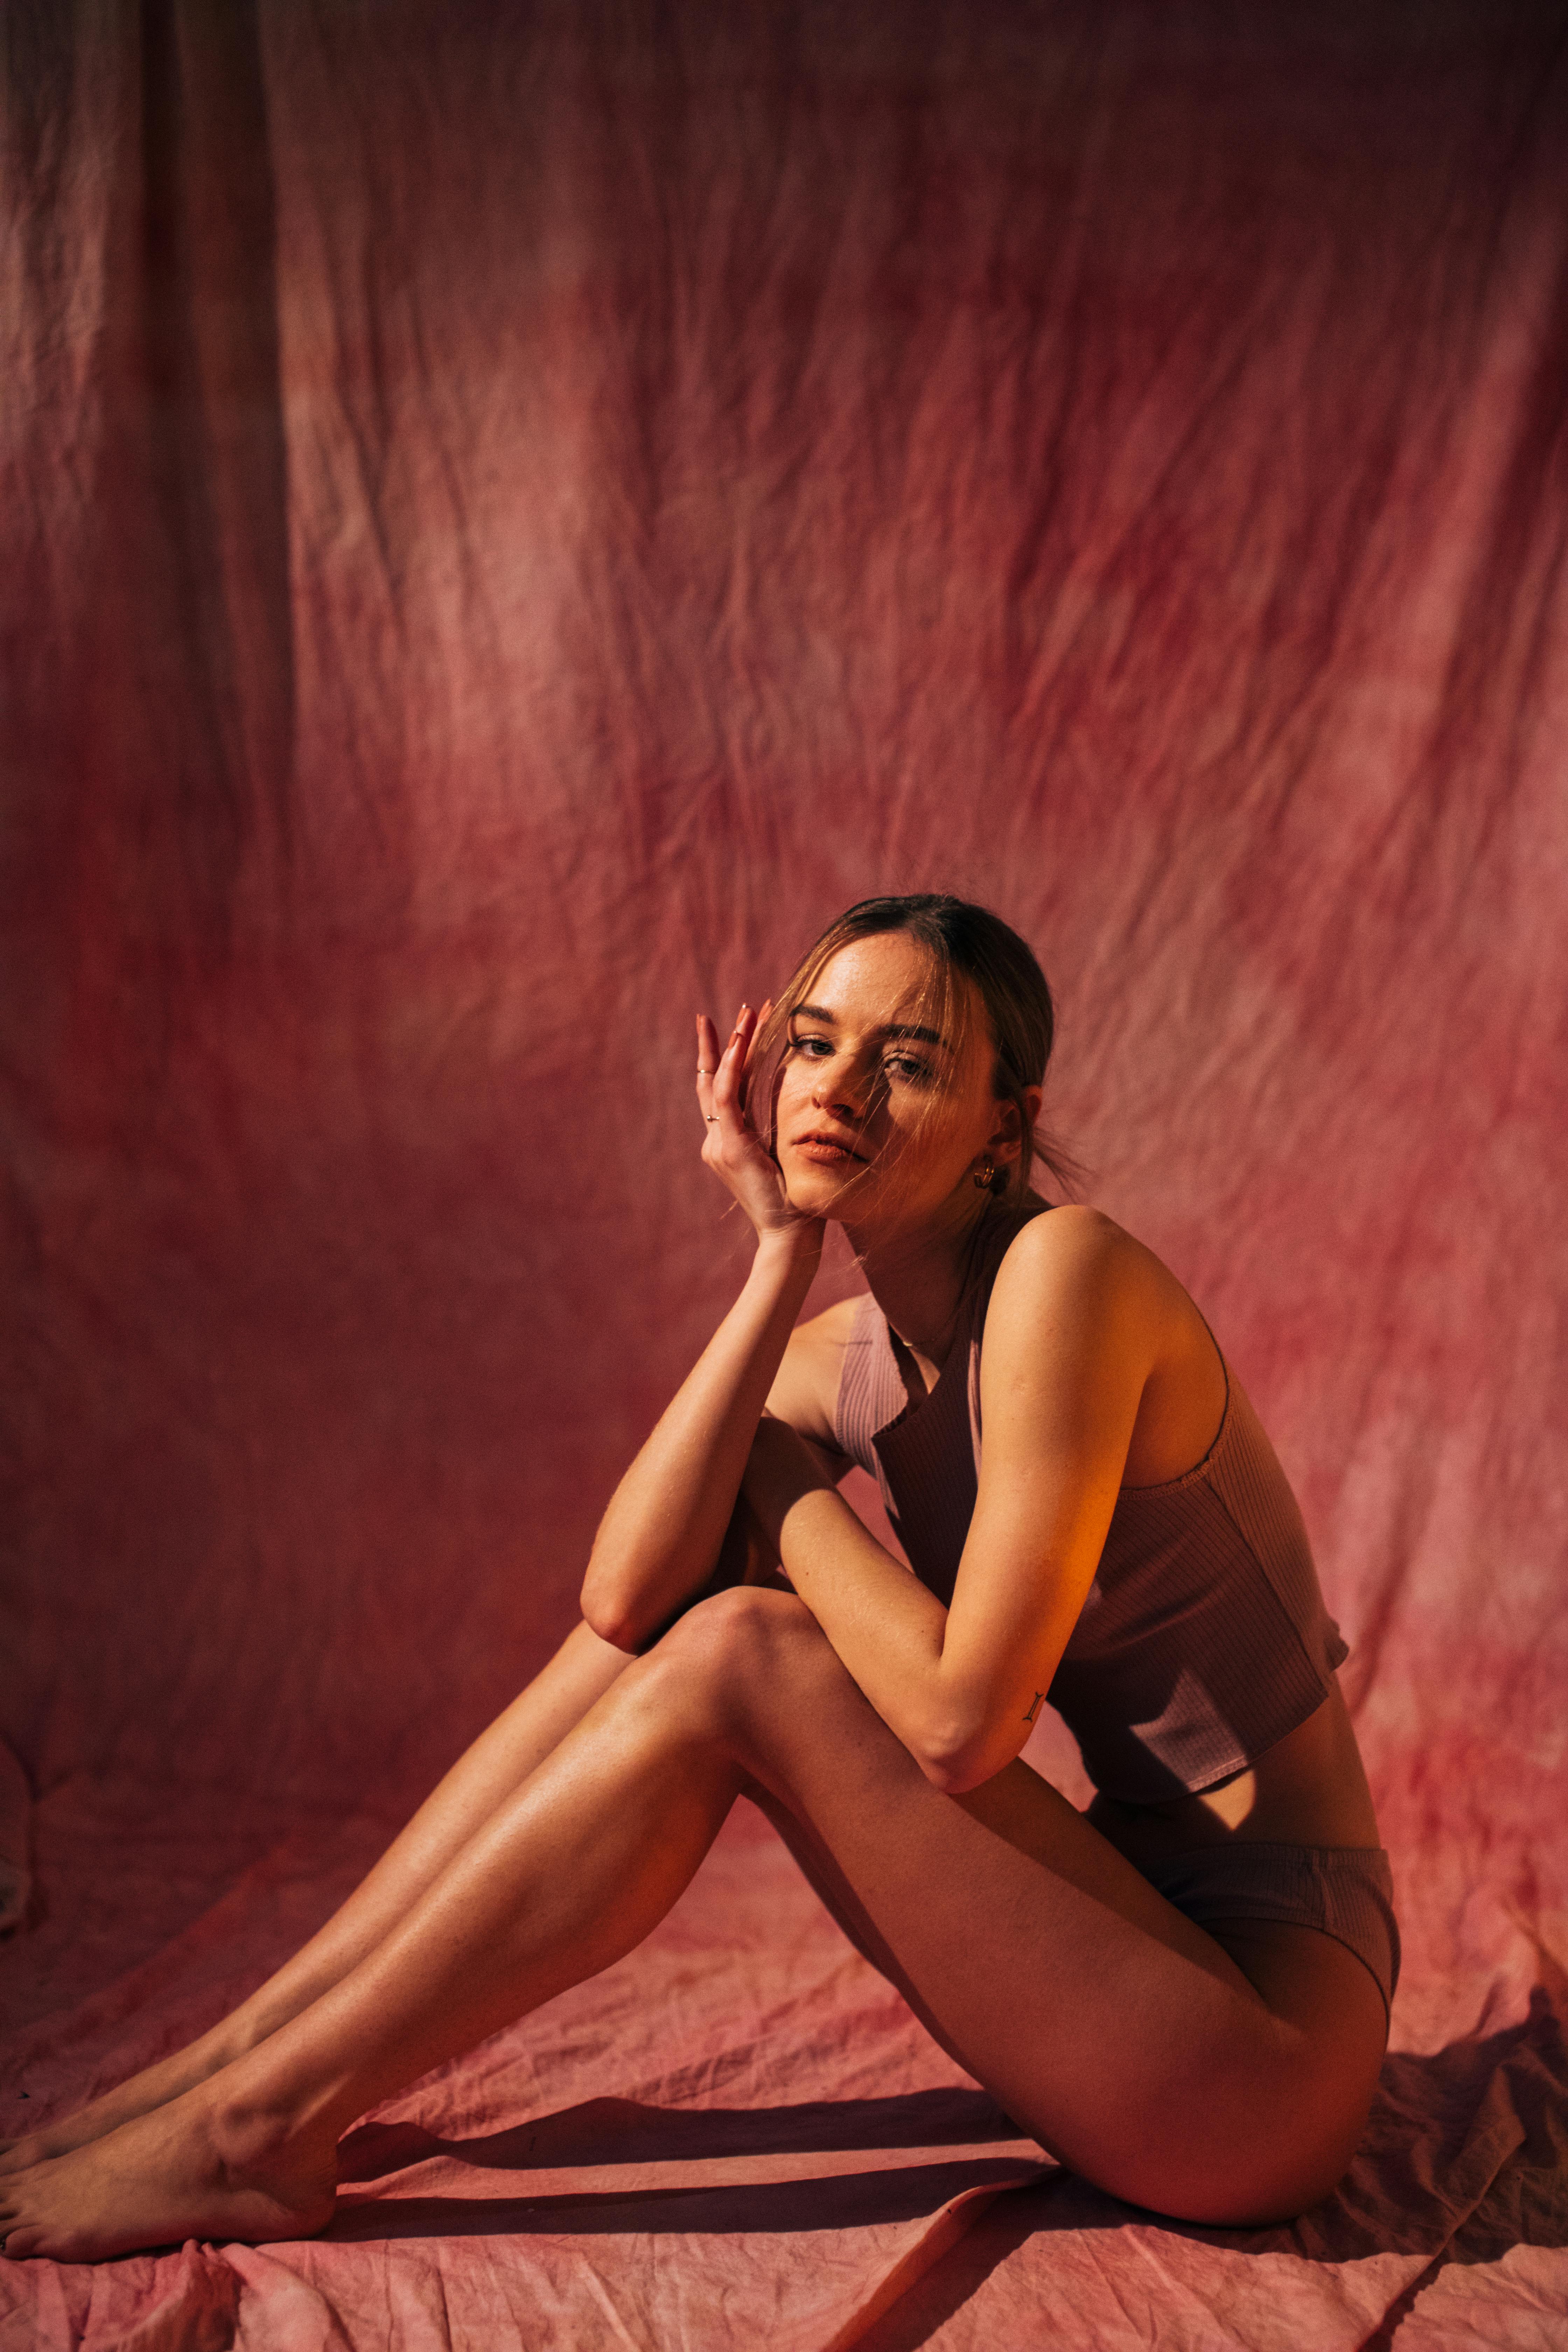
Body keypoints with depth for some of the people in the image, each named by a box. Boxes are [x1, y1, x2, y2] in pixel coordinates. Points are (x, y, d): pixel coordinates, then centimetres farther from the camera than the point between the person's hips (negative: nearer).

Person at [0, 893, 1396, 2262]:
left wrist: (782, 1486, -10)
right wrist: (782, 1253, -12)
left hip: (1275, 2025, -7)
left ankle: (258, 2132, -8)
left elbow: (961, 1719, -26)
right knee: (674, 1603, -4)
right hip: (1133, 1923, 7)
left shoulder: (1069, 1271, -20)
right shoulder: (841, 1361, 3)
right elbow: (624, 1596, -14)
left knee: (739, 1658, -19)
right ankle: (243, 2053, 0)